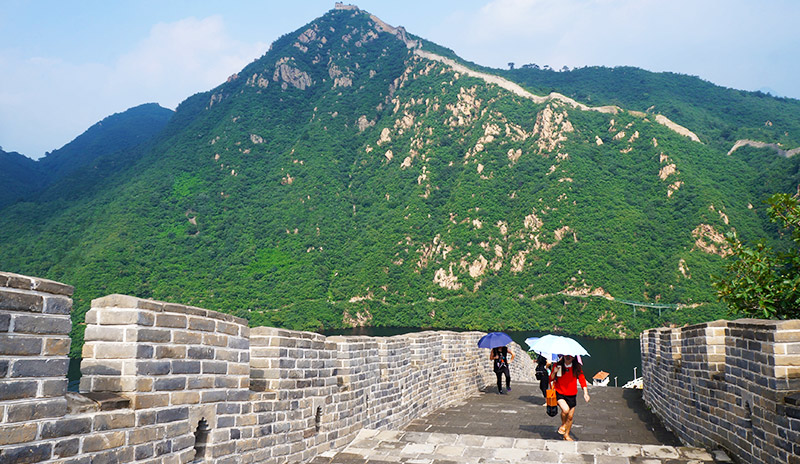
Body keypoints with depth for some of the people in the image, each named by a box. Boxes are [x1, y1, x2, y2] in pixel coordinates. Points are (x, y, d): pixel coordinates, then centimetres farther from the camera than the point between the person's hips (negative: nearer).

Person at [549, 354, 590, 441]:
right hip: (560, 394, -2)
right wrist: (554, 372, -21)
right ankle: (563, 425, 6)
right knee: (565, 409, -27)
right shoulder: (558, 365, -6)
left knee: (570, 417, 7)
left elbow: (582, 379, 2)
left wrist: (585, 392, -9)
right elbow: (550, 379, 0)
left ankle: (566, 435, 32)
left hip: (572, 395, 2)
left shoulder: (577, 367, -3)